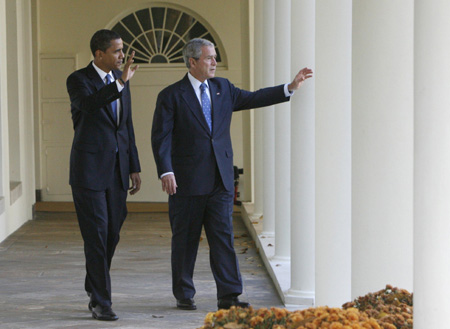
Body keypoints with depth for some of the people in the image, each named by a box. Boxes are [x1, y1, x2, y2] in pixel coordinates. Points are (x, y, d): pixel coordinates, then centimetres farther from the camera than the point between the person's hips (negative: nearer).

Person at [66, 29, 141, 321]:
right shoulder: (78, 80, -9)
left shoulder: (120, 79, 11)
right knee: (96, 236, -6)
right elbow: (89, 103, -32)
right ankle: (101, 302, 1)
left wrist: (134, 168, 14)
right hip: (89, 171, -6)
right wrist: (120, 83, -41)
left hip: (116, 170, 6)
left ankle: (95, 291, 28)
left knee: (112, 234, 10)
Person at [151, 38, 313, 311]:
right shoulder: (172, 96, -3)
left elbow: (254, 98, 17)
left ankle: (229, 296, 0)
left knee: (223, 237, -1)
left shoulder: (223, 89, 13)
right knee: (186, 240, 5)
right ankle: (184, 295, 16)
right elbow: (161, 137, -8)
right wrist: (166, 171, -20)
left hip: (220, 180, 4)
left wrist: (291, 87, 9)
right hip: (187, 182, -4)